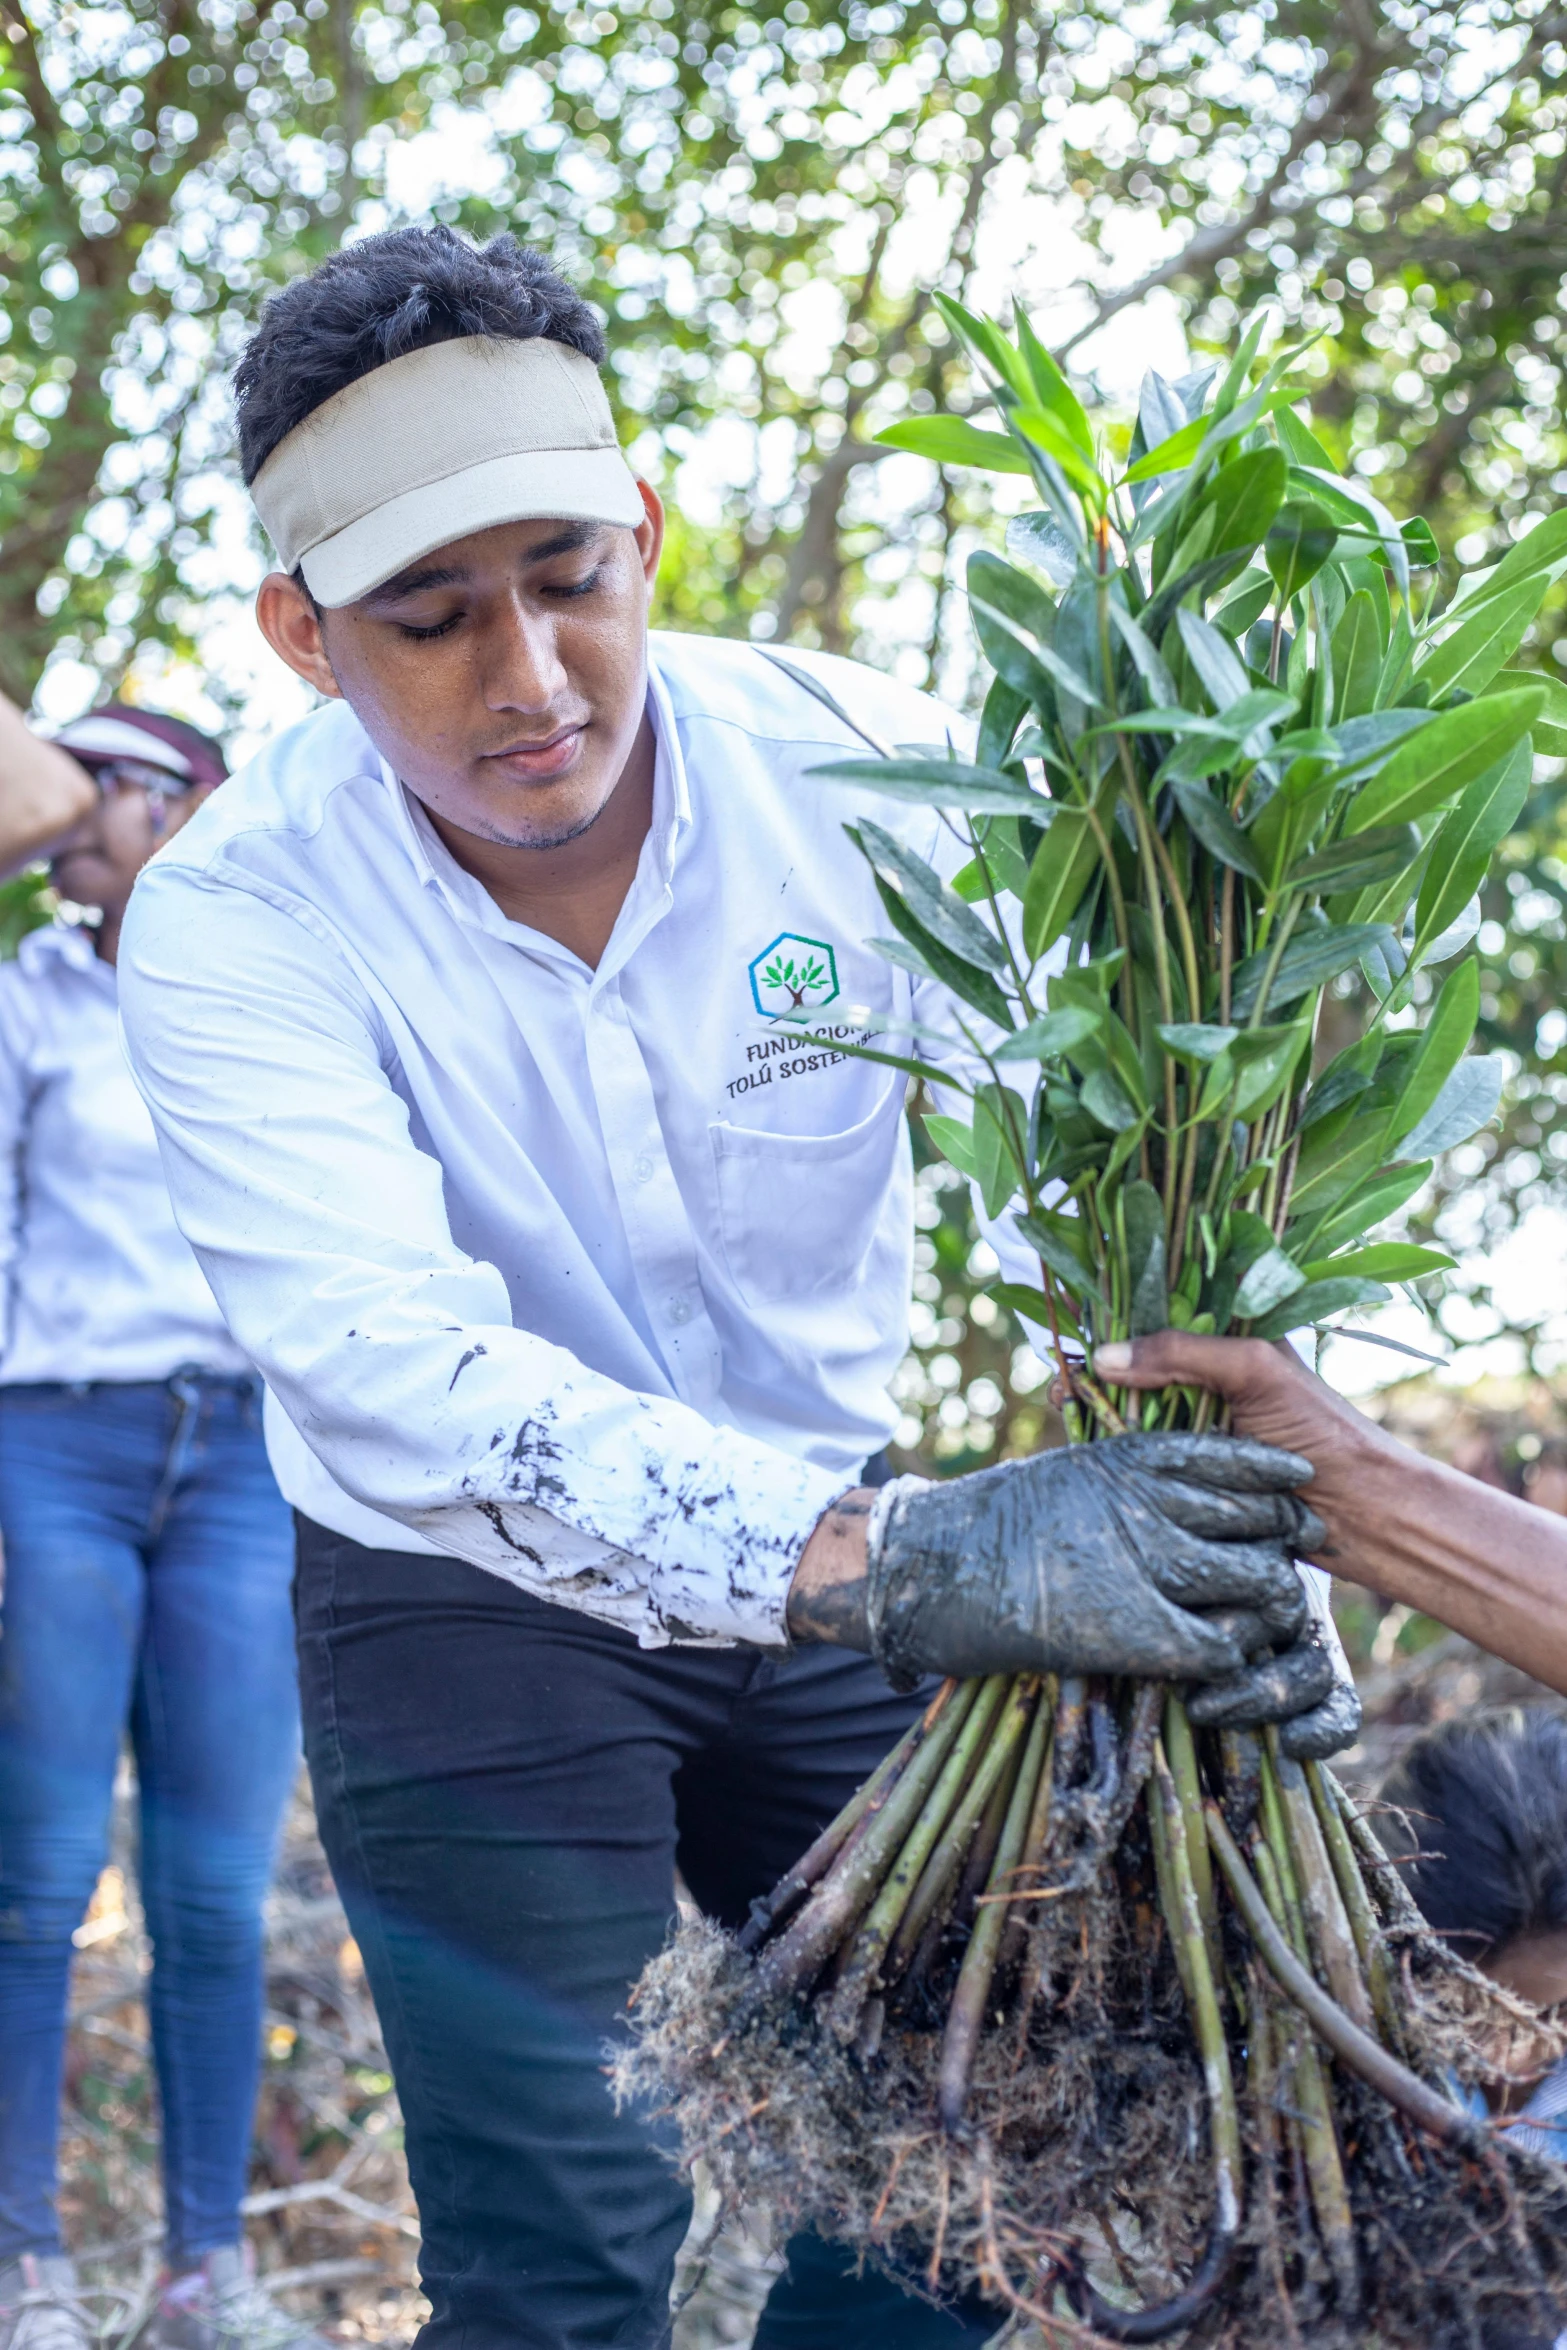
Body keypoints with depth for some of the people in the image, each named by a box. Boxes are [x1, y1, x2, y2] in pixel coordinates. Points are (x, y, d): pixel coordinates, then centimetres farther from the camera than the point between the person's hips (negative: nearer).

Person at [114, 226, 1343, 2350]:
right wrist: (895, 1562, -52)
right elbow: (397, 1376, -38)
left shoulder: (864, 769, -16)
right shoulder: (237, 924, -24)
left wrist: (1231, 1522, -41)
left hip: (845, 1574, 3)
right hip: (471, 1603, -2)